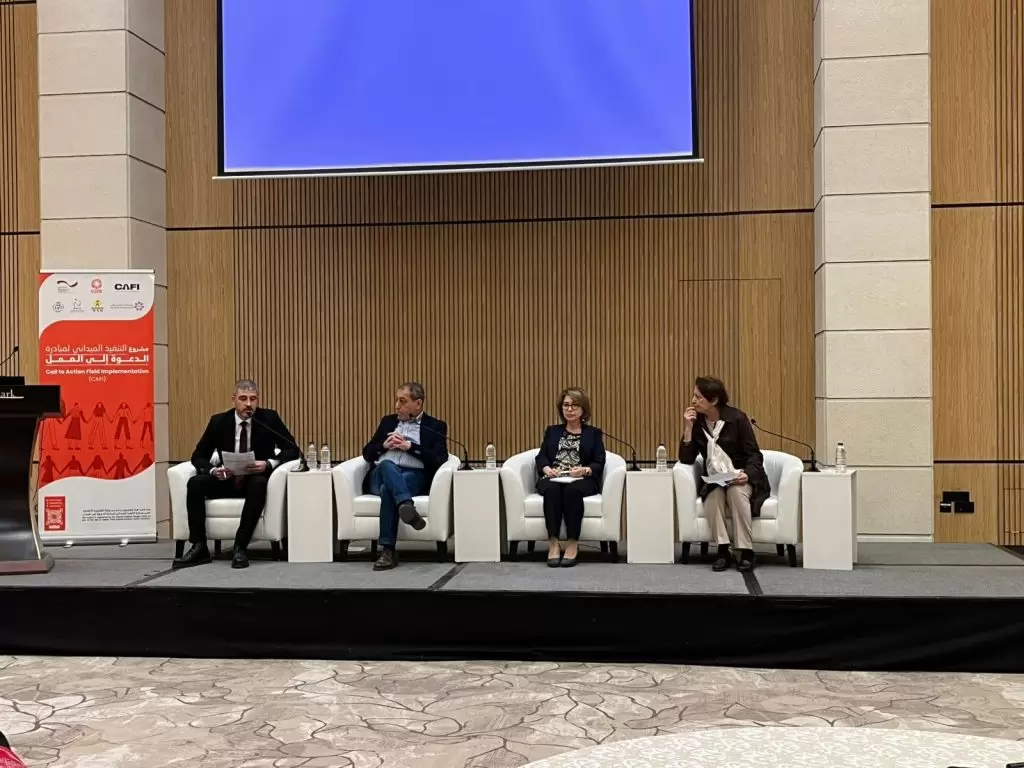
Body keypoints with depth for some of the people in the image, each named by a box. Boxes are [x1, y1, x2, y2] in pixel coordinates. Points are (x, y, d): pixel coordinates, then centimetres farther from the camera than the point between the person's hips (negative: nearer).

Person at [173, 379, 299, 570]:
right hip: (228, 480, 3)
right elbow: (198, 456, 1)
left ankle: (240, 547, -33)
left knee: (259, 484, -37)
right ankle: (199, 547, -22)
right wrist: (213, 470, -22)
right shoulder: (219, 421, -3)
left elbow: (292, 450, -7)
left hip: (255, 480, -2)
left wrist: (268, 463, -26)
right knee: (195, 483, -24)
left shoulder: (269, 418, -7)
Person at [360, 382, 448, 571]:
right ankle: (406, 506, -58)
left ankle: (388, 550, -40)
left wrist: (409, 446, -8)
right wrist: (384, 445, 0)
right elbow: (367, 453, 21)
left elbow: (439, 460, -2)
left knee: (388, 489, -37)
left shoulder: (435, 426, 12)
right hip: (381, 475, 3)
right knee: (387, 464, -35)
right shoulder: (388, 421, 25)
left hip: (414, 476, -3)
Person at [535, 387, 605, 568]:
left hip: (582, 481, -1)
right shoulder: (552, 431, 22)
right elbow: (541, 457, 10)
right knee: (552, 489, -35)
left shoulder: (593, 433, 16)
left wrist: (584, 470, -18)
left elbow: (599, 464, 4)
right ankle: (553, 543, -37)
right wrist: (546, 468, -13)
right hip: (553, 478, 2)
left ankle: (573, 543, -33)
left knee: (572, 490, -37)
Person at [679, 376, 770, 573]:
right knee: (714, 495, -32)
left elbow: (755, 455, -9)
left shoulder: (737, 418, -11)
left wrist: (747, 474, -29)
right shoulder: (697, 422, -1)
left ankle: (746, 551, -28)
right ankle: (723, 551, -26)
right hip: (713, 481, 3)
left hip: (740, 478, -2)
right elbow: (686, 459, -6)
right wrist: (688, 428, -16)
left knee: (736, 492, -36)